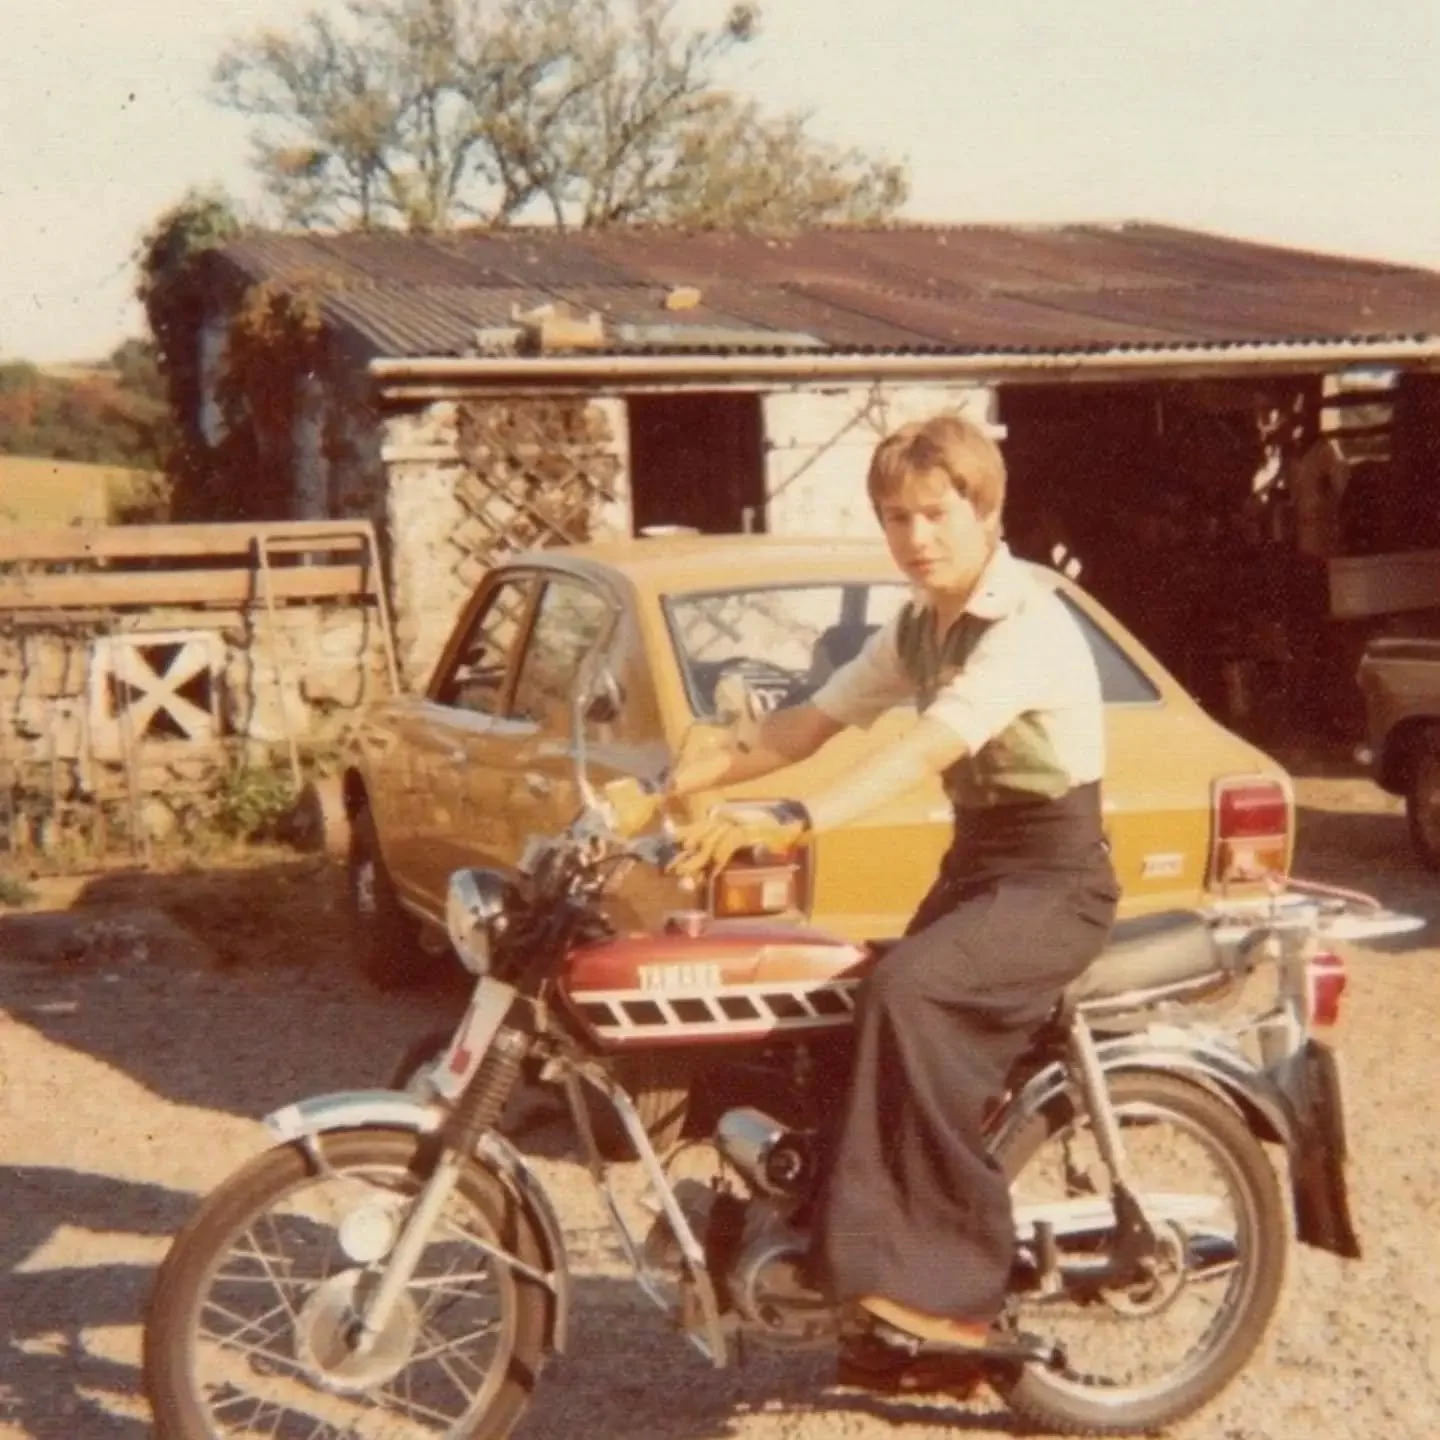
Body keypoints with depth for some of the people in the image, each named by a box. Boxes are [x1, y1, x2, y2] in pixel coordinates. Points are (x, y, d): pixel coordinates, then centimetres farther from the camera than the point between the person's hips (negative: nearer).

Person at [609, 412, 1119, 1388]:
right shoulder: (918, 629, 9)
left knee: (906, 990, -31)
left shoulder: (1027, 624, -19)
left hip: (1055, 878, -9)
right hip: (975, 863, 9)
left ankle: (947, 1287, -24)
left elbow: (928, 750, -34)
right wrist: (681, 782, -5)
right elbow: (811, 723, 7)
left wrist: (791, 828, -45)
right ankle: (920, 1305, 14)